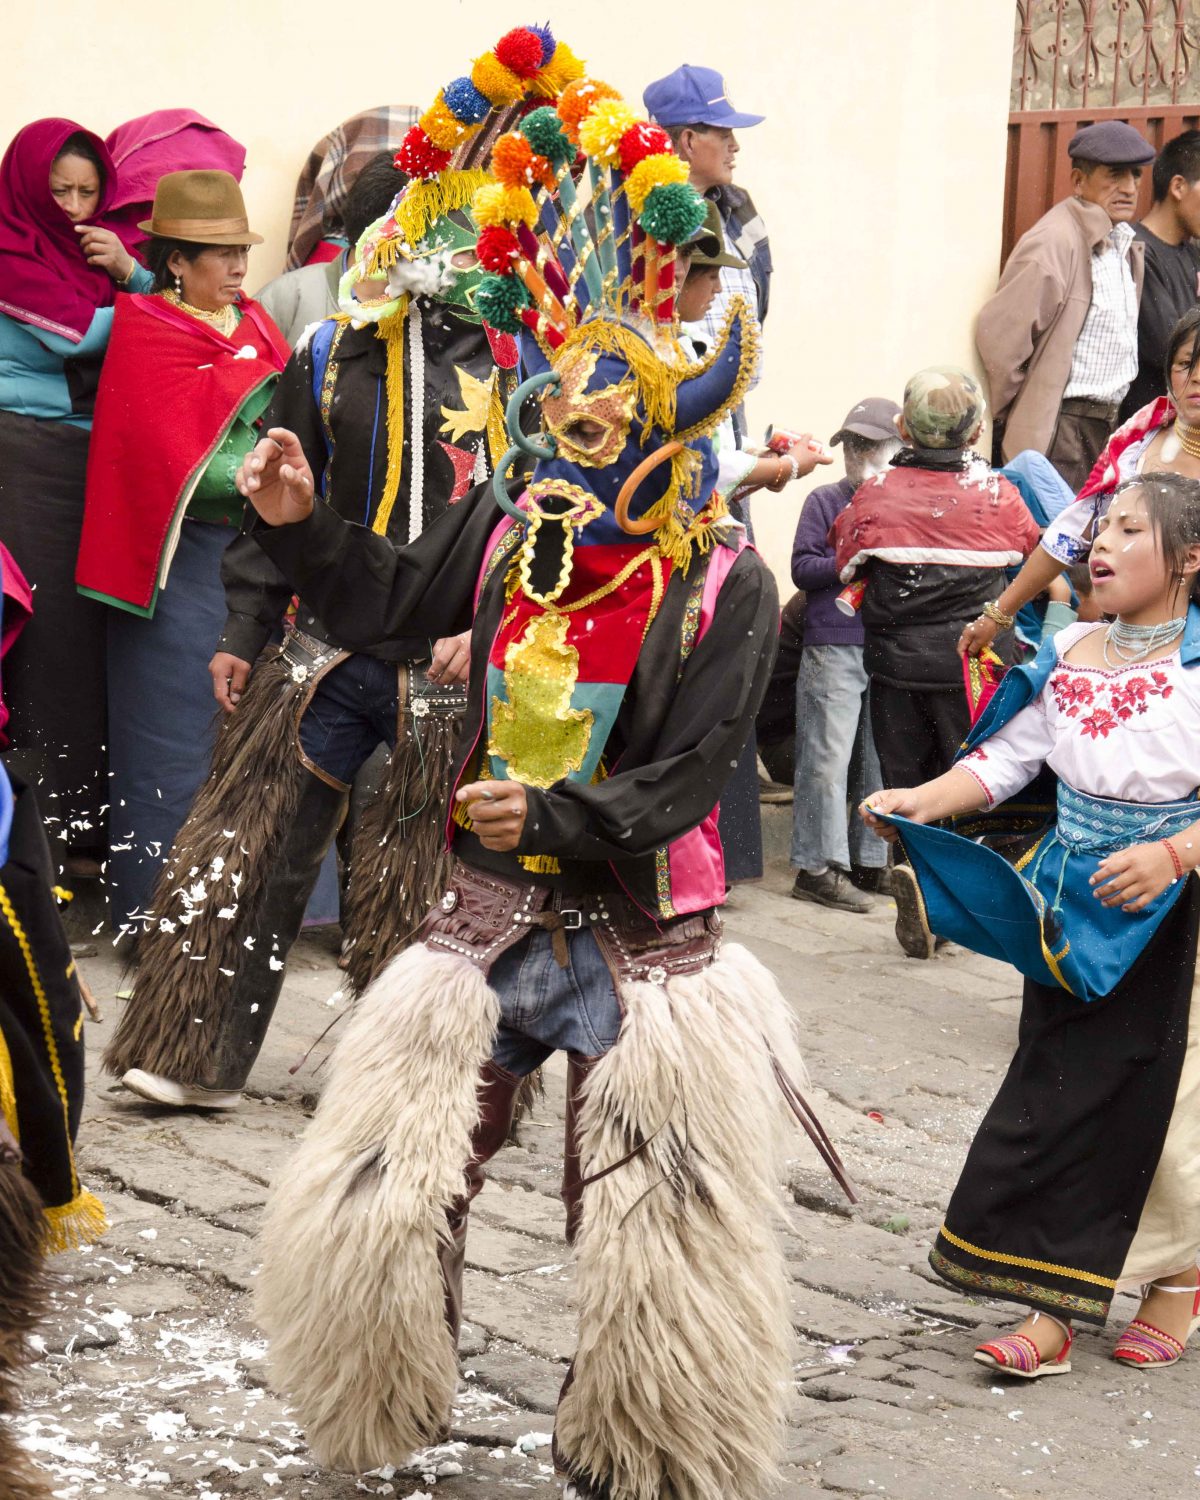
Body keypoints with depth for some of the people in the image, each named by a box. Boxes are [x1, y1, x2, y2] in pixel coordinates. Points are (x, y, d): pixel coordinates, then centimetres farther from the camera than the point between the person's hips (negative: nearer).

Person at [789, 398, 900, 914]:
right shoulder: (824, 501, 1)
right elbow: (802, 567, -3)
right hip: (833, 645, -4)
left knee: (882, 759, 9)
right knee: (828, 758, -5)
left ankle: (871, 861, 19)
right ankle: (818, 866, -1)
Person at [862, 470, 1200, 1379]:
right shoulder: (1069, 657, 5)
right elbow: (1005, 759, 3)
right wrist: (926, 801, -11)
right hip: (1073, 913, 5)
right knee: (1066, 1098, 7)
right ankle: (1054, 1311, 14)